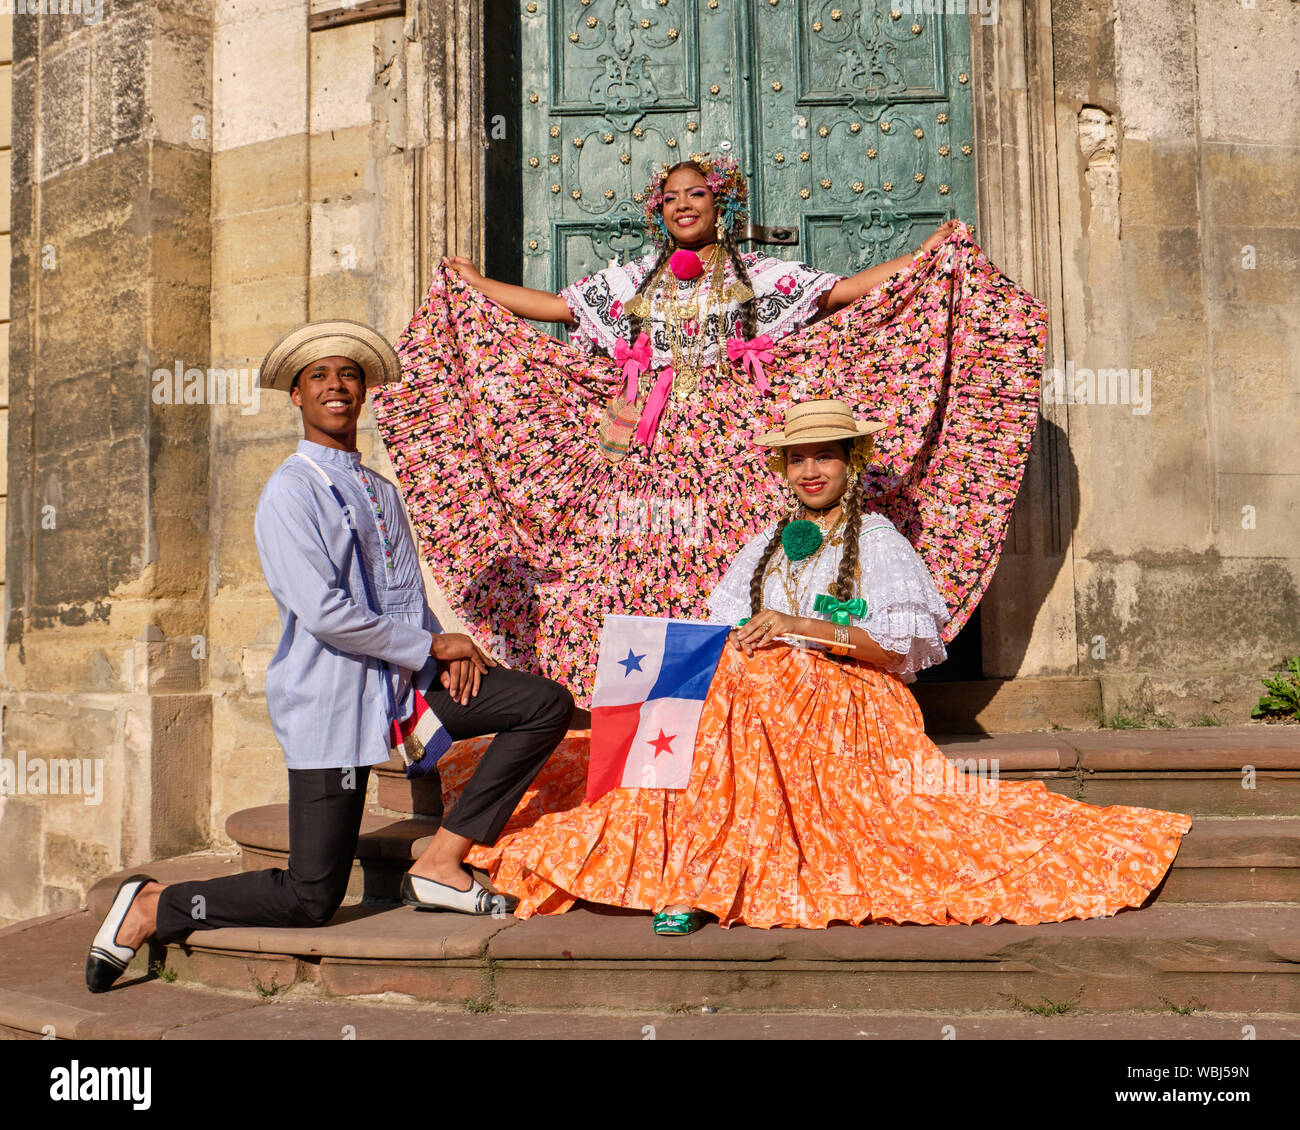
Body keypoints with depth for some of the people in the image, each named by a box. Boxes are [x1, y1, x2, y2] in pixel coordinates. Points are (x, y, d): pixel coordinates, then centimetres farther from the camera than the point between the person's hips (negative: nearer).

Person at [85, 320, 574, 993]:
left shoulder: (380, 490, 16)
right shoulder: (289, 493, -10)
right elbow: (326, 615, -19)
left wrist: (448, 650, -1)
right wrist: (433, 646, -11)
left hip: (402, 679, 7)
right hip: (330, 697, -7)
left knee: (548, 704, -5)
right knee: (311, 899, -5)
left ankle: (441, 863, -1)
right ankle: (149, 909, 17)